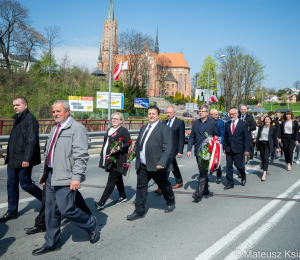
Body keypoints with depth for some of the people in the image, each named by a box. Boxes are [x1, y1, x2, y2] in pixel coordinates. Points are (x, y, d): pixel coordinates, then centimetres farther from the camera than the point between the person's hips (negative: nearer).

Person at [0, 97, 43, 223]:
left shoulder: (30, 119, -14)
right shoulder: (17, 119, 15)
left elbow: (31, 141, -21)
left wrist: (27, 159, -24)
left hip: (23, 160, -9)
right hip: (12, 159, 9)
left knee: (25, 184, -1)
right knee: (11, 185, 11)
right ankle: (12, 211, 22)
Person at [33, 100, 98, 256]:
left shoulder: (77, 128, -10)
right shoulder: (54, 129, 18)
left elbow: (81, 156, -16)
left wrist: (76, 177, -22)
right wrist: (43, 173, 22)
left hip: (65, 178, -8)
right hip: (51, 177, 8)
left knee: (66, 209, -8)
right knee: (51, 211, 12)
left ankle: (91, 224, 19)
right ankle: (51, 243, 25)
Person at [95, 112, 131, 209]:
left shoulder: (124, 130, -8)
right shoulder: (109, 130, 16)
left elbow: (128, 144, -13)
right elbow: (106, 143, 22)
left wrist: (118, 148, -26)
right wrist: (103, 156, 19)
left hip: (118, 160, -8)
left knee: (112, 179, -8)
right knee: (118, 178, 17)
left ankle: (102, 202, -10)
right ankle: (122, 197, 31)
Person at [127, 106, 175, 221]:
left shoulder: (164, 128, -8)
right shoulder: (143, 128, 14)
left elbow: (167, 148, -15)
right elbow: (138, 144, 17)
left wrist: (162, 163, -23)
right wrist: (137, 161, 11)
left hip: (157, 165, -6)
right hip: (142, 165, 6)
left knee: (164, 186, 13)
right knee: (141, 187, 5)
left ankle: (171, 203, 37)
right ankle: (139, 211, 14)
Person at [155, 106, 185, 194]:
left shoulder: (180, 122, -5)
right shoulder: (164, 122, 12)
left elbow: (182, 138, -8)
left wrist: (180, 151, -12)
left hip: (173, 148, -6)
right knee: (173, 166, 17)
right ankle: (179, 182, 33)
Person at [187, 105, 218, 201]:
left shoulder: (213, 123, -1)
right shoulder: (195, 123, 10)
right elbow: (191, 137, 10)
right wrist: (189, 149, 1)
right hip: (198, 151, 5)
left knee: (204, 172, -12)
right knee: (202, 172, 13)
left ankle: (198, 193, -14)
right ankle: (205, 190, 27)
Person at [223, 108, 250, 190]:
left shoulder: (243, 124, -1)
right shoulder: (227, 124, 10)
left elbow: (246, 137, -2)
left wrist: (247, 149, -7)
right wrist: (224, 148, 8)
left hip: (238, 149, -4)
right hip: (229, 149, 4)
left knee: (239, 165, -2)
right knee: (229, 166, 4)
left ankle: (243, 177, 29)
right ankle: (230, 183, 14)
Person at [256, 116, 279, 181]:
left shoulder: (273, 128, 0)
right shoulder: (261, 127, 7)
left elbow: (275, 138, 4)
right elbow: (258, 136, 10)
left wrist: (276, 147, 4)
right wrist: (257, 144, 6)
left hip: (268, 144, -3)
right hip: (261, 144, 3)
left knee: (266, 158, -14)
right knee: (262, 158, 7)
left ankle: (264, 174, -18)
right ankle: (265, 171, 27)